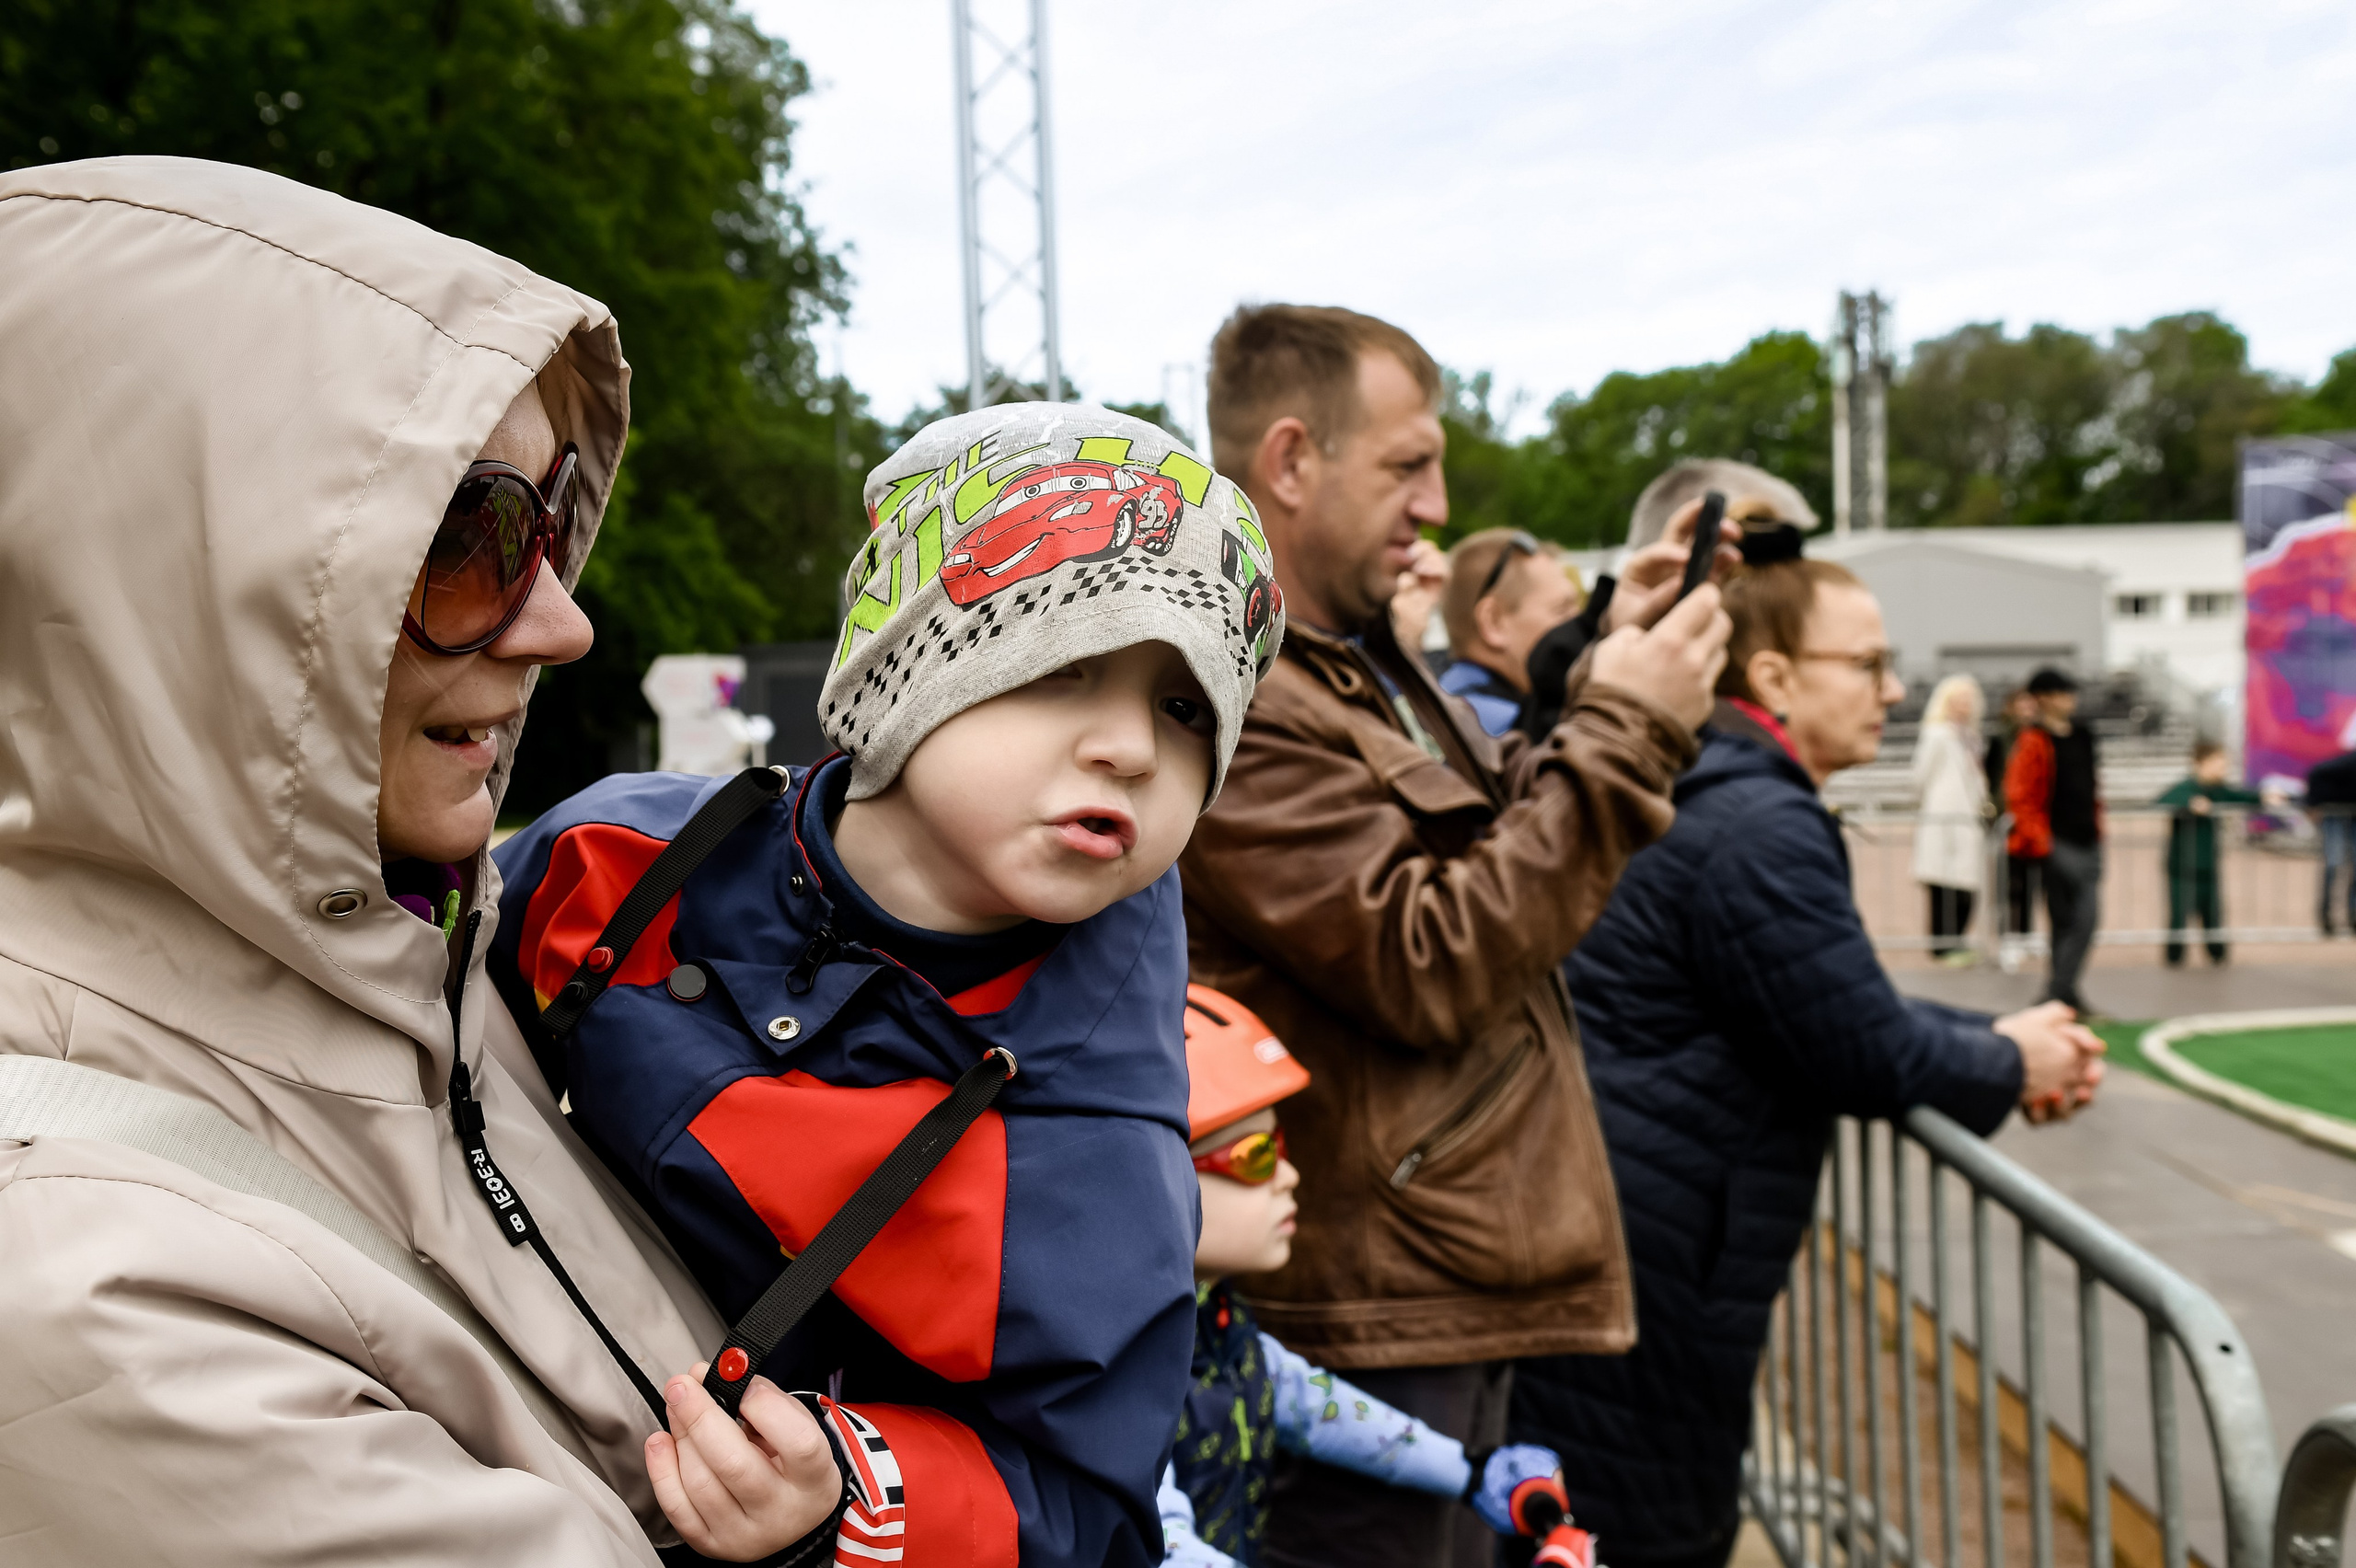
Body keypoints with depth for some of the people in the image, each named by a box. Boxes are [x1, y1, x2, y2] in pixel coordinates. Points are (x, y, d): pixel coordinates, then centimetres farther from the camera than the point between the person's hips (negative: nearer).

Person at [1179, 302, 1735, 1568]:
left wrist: (1609, 683, 3)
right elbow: (1426, 963, -23)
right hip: (1368, 1323, -10)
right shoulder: (1223, 703, -21)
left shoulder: (1360, 658, 13)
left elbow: (1501, 842, 17)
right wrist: (1625, 736, -17)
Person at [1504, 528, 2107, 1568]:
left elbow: (1846, 1000, 23)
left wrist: (2005, 1042, 13)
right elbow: (1865, 1059, -17)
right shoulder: (1762, 829, -19)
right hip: (1635, 1272, -11)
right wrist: (2009, 1067, 2)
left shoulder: (1703, 794, 16)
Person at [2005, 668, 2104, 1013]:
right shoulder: (2034, 742, -10)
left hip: (2086, 839, 7)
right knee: (2065, 918, -8)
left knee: (2085, 918, 4)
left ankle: (2061, 990, 8)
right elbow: (2017, 795, -12)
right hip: (2057, 842, -7)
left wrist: (2096, 826, 18)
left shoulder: (2082, 736, 13)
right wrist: (2038, 839, -13)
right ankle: (2061, 991, -2)